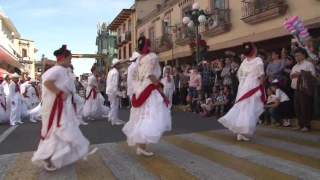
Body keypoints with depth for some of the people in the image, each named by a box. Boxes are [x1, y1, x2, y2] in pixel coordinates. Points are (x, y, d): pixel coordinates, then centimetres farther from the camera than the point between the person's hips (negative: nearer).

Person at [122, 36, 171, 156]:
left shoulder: (139, 59, 14)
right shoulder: (152, 56, -9)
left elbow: (134, 76, 13)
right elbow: (150, 75, -22)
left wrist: (137, 90, 17)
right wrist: (159, 87, -16)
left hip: (141, 92, 9)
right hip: (150, 92, -8)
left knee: (141, 118, 13)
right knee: (149, 119, -8)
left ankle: (140, 144, 20)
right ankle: (142, 146, -10)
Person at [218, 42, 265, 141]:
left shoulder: (244, 61, 11)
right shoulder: (258, 60, -7)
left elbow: (239, 74, 13)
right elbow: (261, 75, -14)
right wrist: (261, 84, 1)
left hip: (243, 85, 6)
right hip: (253, 85, -6)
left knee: (241, 107, 14)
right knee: (249, 108, -3)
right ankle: (241, 133, -5)